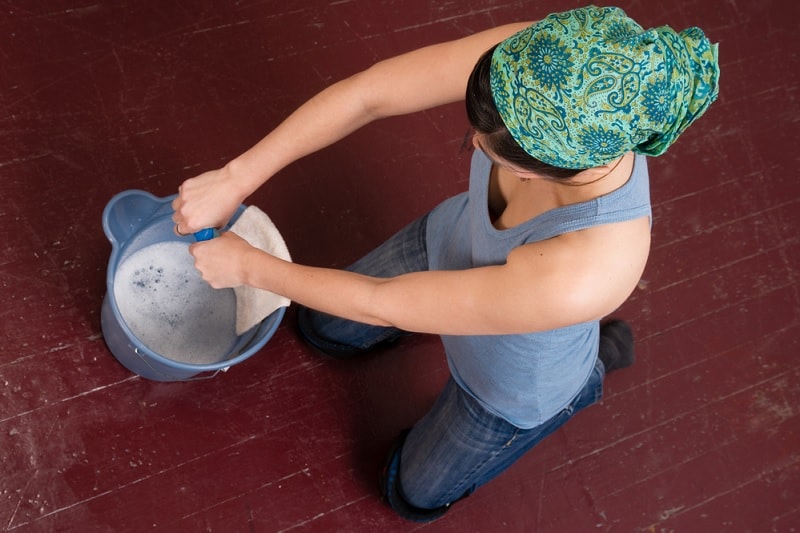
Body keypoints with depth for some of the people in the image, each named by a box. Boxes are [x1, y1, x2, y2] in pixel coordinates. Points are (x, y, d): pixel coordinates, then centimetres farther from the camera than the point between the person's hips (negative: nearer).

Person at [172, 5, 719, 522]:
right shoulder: (541, 62, -37)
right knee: (325, 327, 29)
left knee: (415, 494, 26)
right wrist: (235, 179, -31)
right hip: (452, 244, 5)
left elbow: (383, 304, -35)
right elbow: (367, 95, -28)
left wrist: (249, 267, -22)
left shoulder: (585, 276, -48)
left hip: (512, 377, -4)